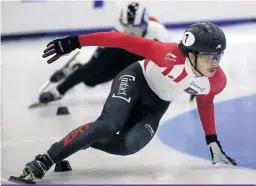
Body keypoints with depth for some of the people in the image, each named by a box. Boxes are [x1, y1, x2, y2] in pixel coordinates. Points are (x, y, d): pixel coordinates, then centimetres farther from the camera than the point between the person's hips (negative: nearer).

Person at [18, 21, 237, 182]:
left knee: (128, 145, -22)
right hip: (135, 80, -5)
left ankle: (78, 141, 1)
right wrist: (75, 42, -34)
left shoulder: (217, 81, -18)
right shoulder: (170, 54, -36)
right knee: (109, 124, -30)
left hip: (154, 106, 5)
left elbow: (205, 103, 6)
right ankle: (44, 160, -22)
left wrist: (212, 140, 11)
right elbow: (124, 40, -32)